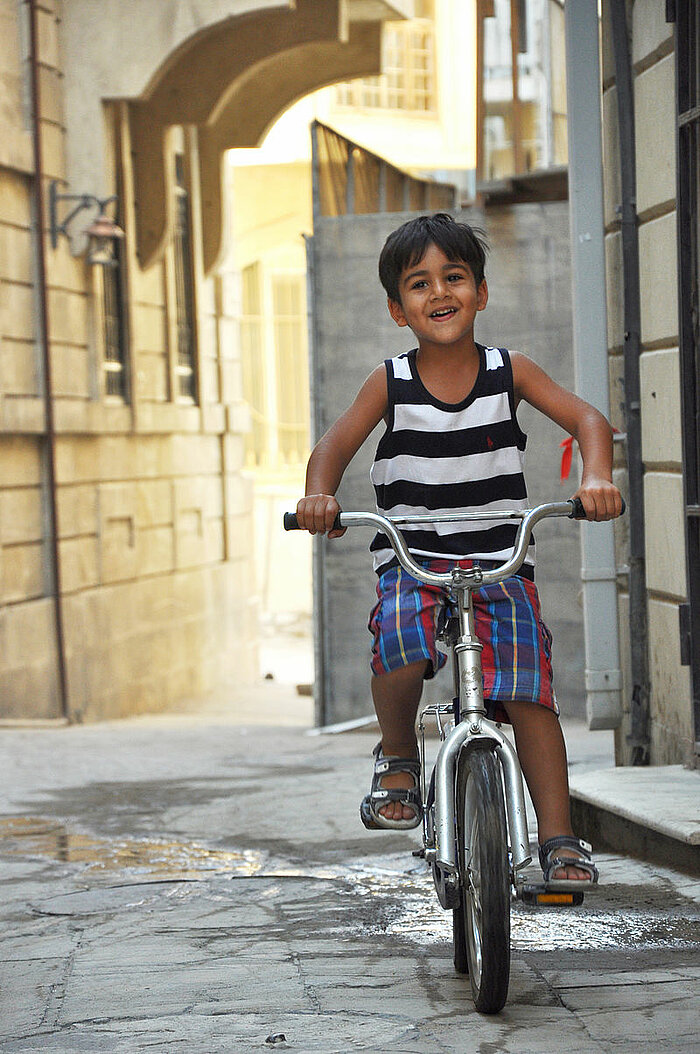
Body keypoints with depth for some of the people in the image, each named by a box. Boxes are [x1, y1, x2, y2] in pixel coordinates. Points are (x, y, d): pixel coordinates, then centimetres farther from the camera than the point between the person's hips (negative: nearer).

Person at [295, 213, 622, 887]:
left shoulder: (509, 372, 1)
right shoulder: (390, 383, 0)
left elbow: (586, 420, -5)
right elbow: (335, 445, -4)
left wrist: (596, 478, -25)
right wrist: (318, 496, -26)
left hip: (498, 563, 1)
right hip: (411, 560, -1)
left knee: (528, 691, -13)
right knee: (401, 652, -31)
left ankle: (558, 839, -2)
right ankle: (397, 756, -1)